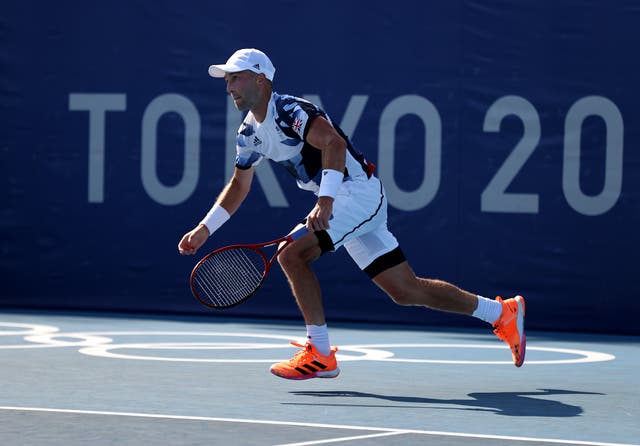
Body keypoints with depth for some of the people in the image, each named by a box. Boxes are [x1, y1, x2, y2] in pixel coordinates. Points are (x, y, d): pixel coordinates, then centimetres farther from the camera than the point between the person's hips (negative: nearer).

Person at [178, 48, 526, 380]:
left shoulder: (289, 110, -16)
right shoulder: (249, 133, 12)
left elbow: (334, 143, -31)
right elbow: (238, 184, 24)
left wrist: (325, 201, -41)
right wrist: (204, 229, 15)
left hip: (359, 191, -9)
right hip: (337, 204, 9)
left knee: (291, 254, -21)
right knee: (405, 290, 8)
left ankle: (320, 355, -12)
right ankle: (503, 313, 20)